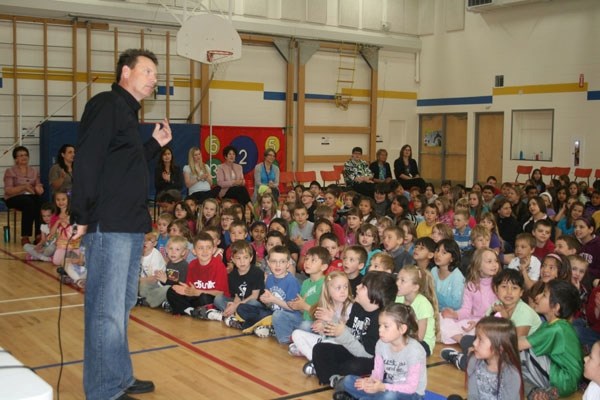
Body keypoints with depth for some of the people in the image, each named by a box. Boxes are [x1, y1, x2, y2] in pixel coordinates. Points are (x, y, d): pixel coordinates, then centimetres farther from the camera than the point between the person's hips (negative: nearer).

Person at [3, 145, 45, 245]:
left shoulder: (34, 171, 16)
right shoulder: (10, 171, 2)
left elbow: (39, 187, 11)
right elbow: (8, 190, -8)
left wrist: (38, 189, -14)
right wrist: (24, 187, -22)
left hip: (31, 196, 3)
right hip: (14, 198, -3)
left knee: (40, 202, -33)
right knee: (29, 203, -38)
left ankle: (40, 235, -35)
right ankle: (25, 237, -36)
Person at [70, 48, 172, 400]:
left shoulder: (128, 112, 20)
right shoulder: (107, 105, -9)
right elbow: (88, 163, -17)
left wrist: (155, 145, 16)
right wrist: (84, 218, -20)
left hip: (131, 226, 10)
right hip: (109, 226, -10)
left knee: (122, 306, 16)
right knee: (107, 311, -5)